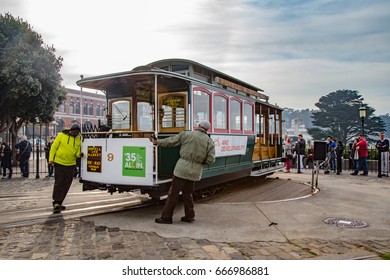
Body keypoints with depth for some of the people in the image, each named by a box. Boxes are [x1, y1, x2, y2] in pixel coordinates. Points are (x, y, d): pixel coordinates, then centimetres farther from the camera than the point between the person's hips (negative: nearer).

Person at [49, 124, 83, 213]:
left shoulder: (78, 139, 6)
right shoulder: (61, 135, -5)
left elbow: (77, 152, 9)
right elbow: (54, 147, -2)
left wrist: (79, 154, -14)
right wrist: (51, 159, -9)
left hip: (70, 164, 4)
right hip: (59, 163, -4)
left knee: (66, 185, 8)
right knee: (58, 184, -5)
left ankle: (58, 203, 20)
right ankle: (56, 203, -2)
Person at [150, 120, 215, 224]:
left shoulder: (186, 134, -3)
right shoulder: (210, 142, 2)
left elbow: (170, 141, 3)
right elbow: (211, 159, -4)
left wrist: (157, 142, 16)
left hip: (183, 167, -3)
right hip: (196, 171, 3)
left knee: (174, 193, 2)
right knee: (187, 193, 18)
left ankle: (166, 217, 7)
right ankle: (189, 216, 20)